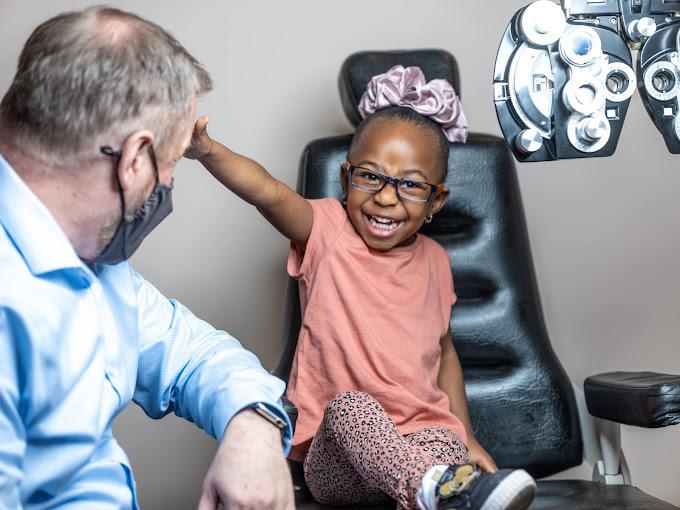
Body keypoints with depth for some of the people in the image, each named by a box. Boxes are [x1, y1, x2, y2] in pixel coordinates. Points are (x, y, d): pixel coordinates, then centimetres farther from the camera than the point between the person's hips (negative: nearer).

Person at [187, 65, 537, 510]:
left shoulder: (434, 261, 9)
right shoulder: (327, 232, -4)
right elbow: (270, 194, -25)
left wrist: (467, 438, 14)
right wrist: (207, 151, -44)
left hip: (425, 438, 3)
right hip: (338, 453, -2)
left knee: (446, 441, -33)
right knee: (350, 404, -37)